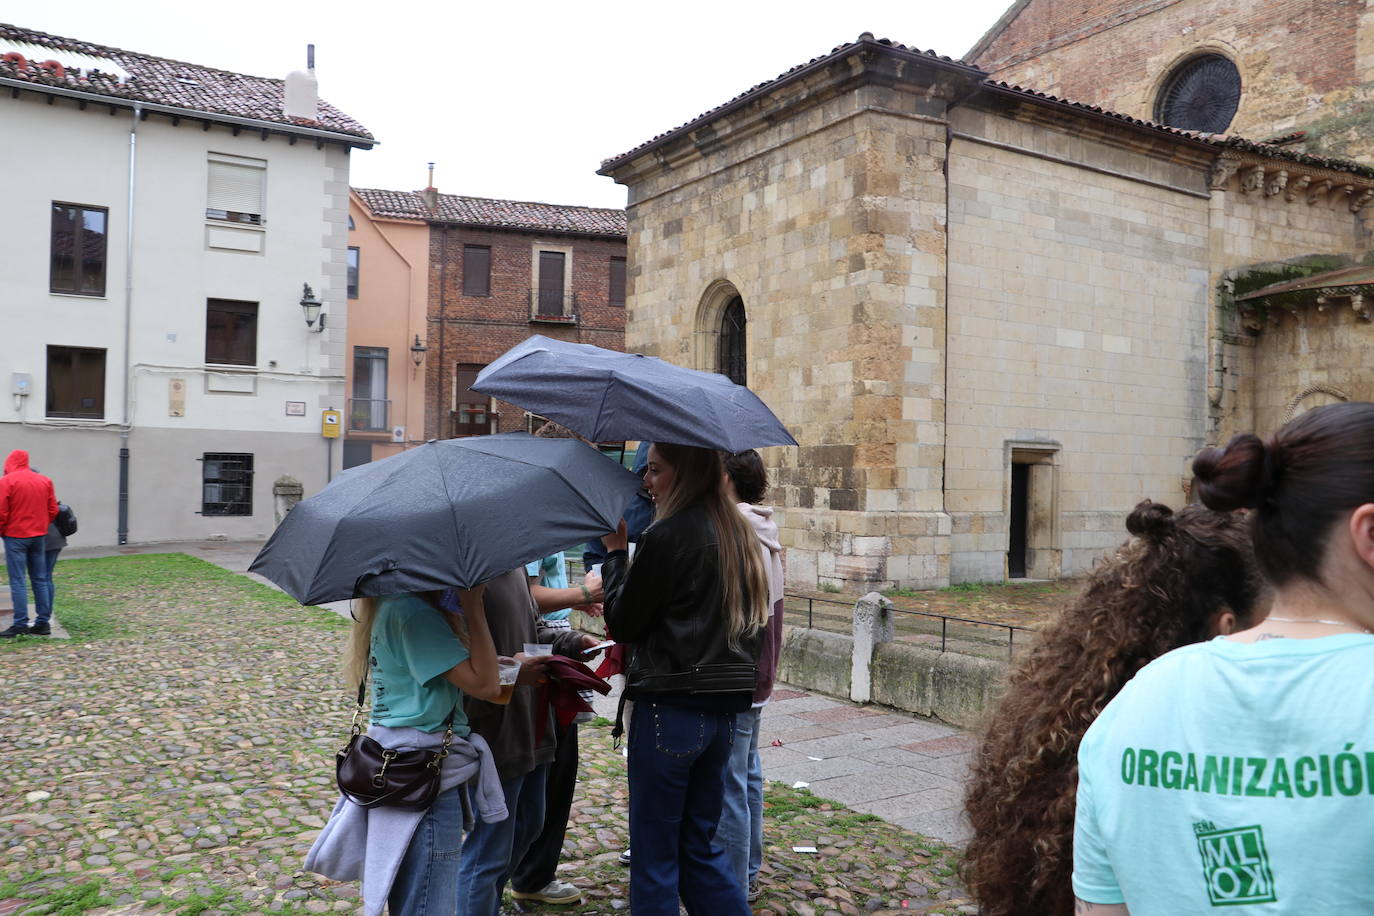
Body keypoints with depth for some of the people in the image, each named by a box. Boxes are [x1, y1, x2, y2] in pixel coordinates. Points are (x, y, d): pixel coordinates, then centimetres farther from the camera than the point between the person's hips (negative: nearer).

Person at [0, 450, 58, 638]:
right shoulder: (44, 481, 7)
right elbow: (53, 510, 7)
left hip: (15, 536, -5)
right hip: (38, 536, 5)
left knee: (18, 582, -3)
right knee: (40, 580, 9)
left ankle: (20, 624, -5)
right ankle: (43, 622, 10)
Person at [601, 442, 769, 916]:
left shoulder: (668, 535, -15)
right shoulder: (736, 531, 8)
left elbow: (623, 624, -8)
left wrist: (615, 551, 1)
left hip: (671, 708, -7)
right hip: (724, 707, 8)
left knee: (654, 851, 7)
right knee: (700, 843, 19)